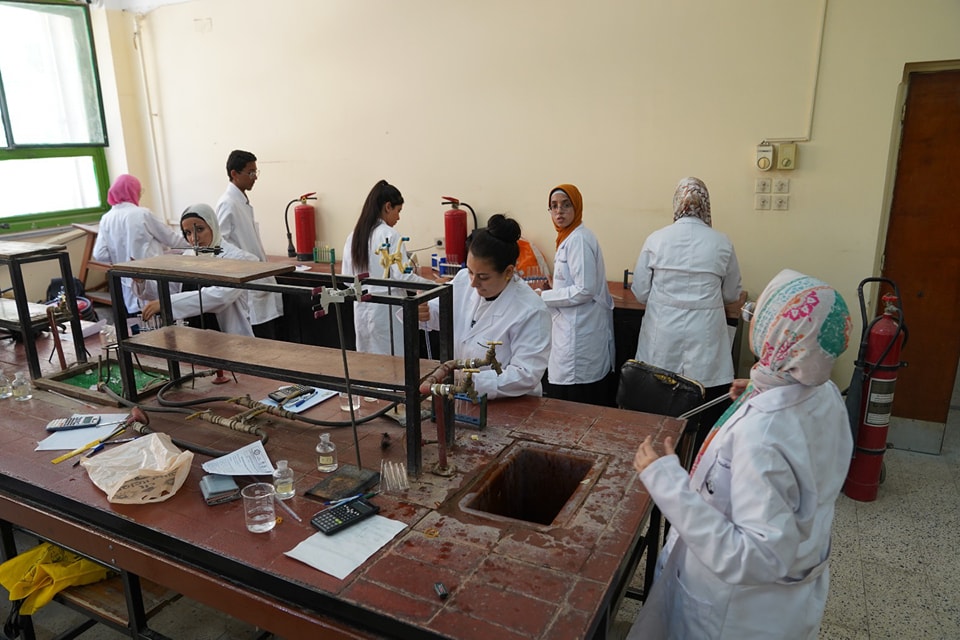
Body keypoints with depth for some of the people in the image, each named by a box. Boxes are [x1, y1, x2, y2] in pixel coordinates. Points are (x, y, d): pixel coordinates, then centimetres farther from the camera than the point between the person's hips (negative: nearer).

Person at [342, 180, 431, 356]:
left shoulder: (354, 235, 6)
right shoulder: (390, 235, -14)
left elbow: (347, 276, 8)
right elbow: (402, 277, -19)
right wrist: (434, 285, -8)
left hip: (362, 309, 7)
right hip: (386, 310, -7)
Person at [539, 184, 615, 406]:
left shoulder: (579, 239, -16)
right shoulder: (569, 237, 15)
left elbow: (584, 290, -20)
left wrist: (544, 297, -14)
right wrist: (548, 291, 13)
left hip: (579, 334, -10)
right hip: (572, 327, 10)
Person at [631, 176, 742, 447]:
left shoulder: (656, 240, -3)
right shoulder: (722, 244, -3)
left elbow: (640, 293, 1)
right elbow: (731, 294, 9)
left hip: (662, 336, 1)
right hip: (704, 338, -1)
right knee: (703, 417, 7)